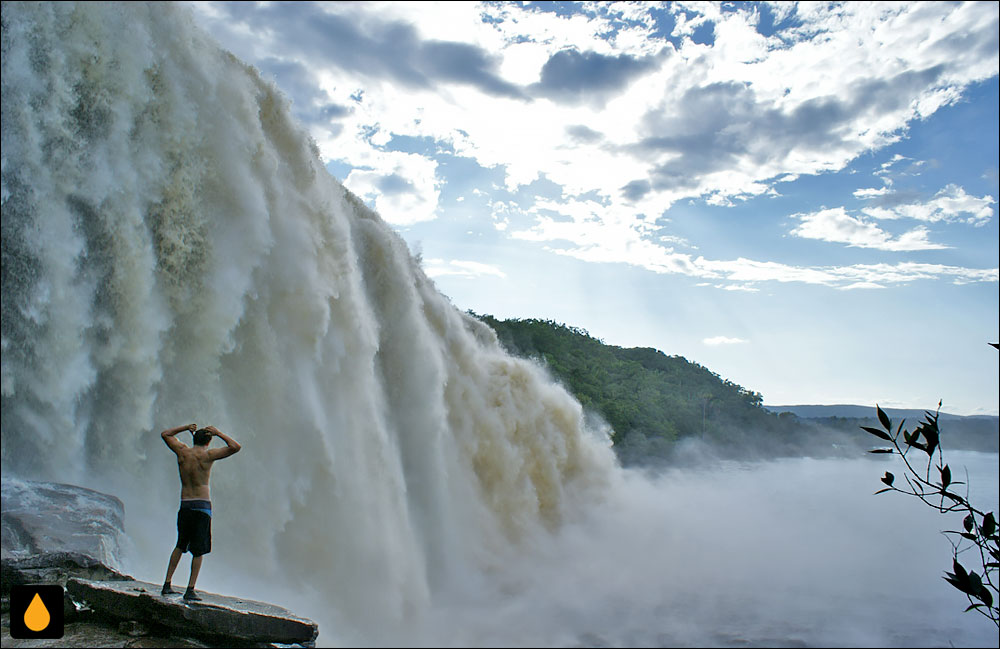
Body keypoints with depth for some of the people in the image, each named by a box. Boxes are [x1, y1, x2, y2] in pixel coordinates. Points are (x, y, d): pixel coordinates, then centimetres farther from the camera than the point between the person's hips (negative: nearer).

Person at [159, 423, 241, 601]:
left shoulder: (182, 451, 4)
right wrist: (218, 433, -2)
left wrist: (186, 427, 21)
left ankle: (167, 585, 21)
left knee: (180, 545, 20)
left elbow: (165, 434, 20)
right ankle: (190, 590, -1)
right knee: (198, 550, 1)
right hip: (202, 506, -4)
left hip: (184, 506, 5)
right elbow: (235, 447, -11)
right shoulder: (208, 455, -8)